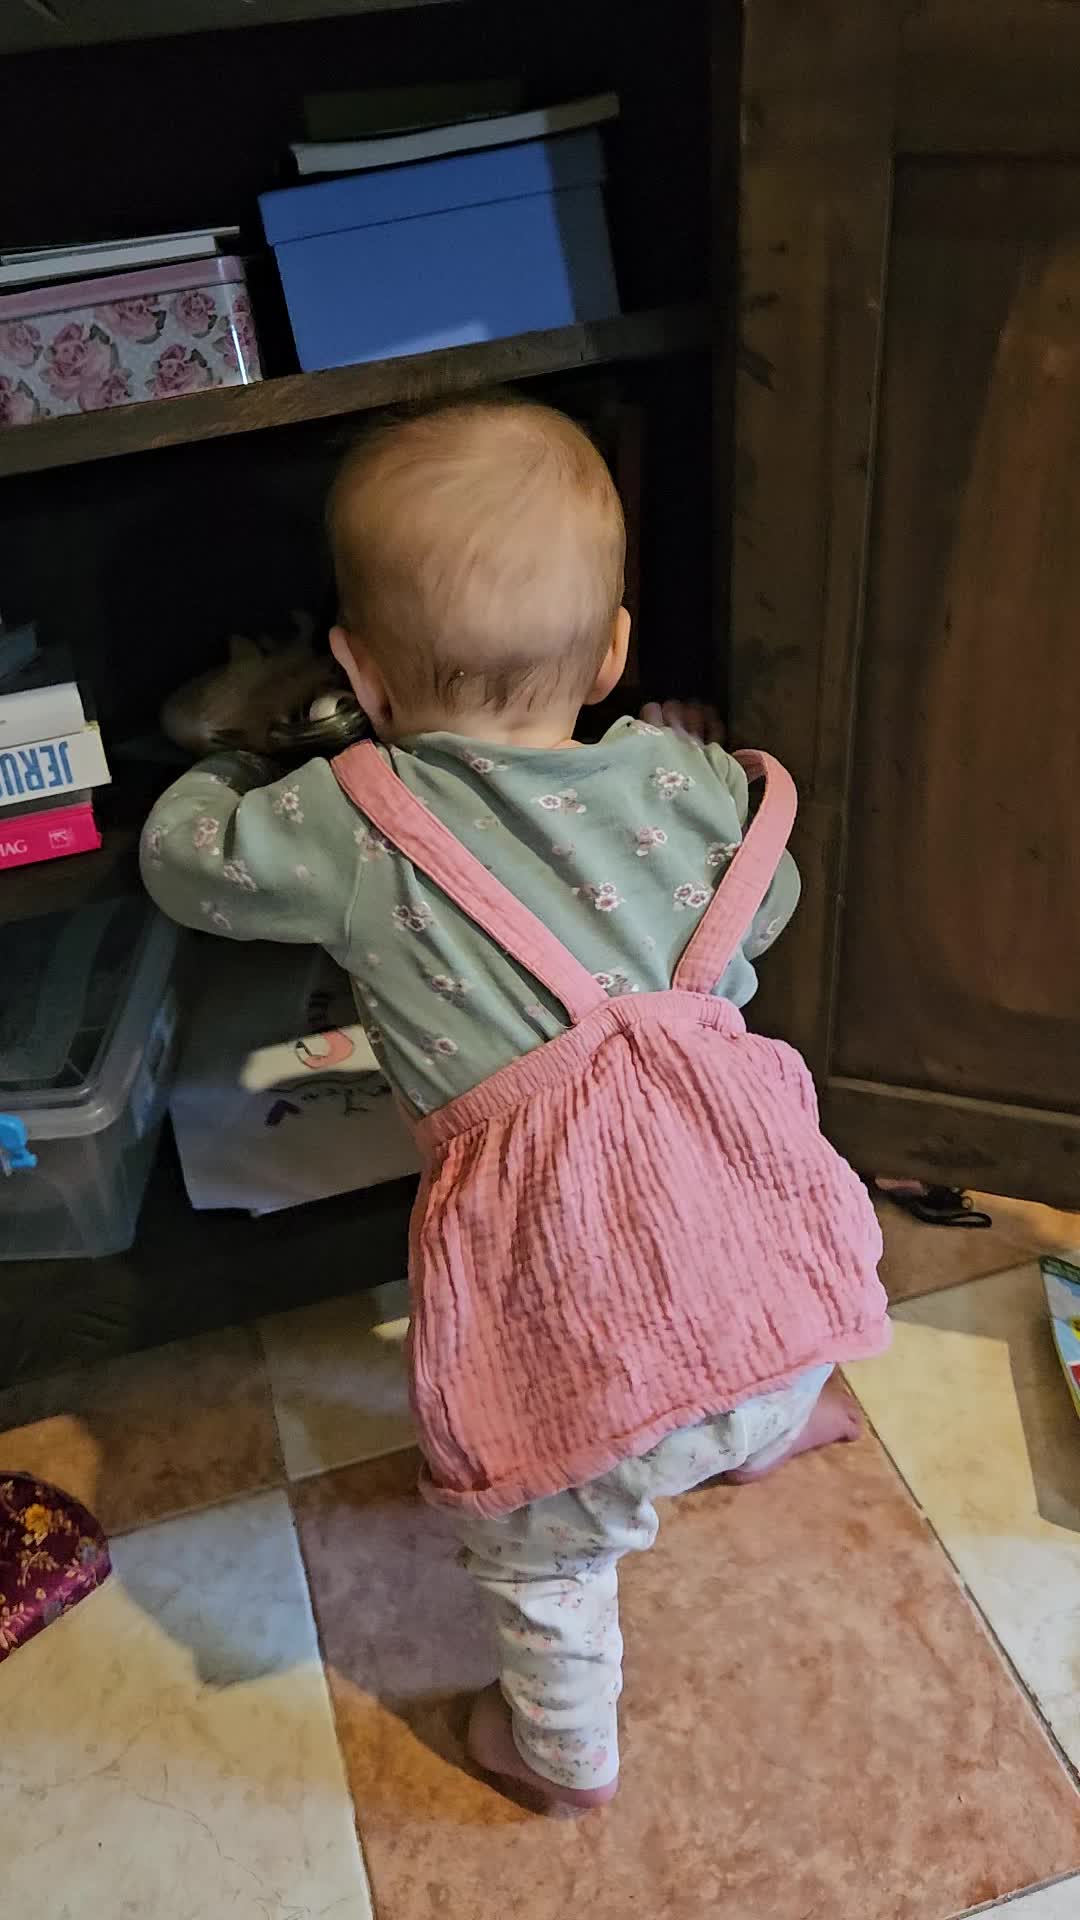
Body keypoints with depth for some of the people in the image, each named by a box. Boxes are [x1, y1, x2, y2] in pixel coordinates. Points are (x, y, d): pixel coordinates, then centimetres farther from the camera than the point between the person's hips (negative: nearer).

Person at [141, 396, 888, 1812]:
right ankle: (765, 1436, 72)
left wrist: (241, 760, 31)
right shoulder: (685, 780, 1)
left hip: (569, 1324, -3)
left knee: (542, 1545, 27)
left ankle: (564, 1752, 52)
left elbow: (178, 856, 12)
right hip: (766, 1268, 4)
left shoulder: (342, 828, -7)